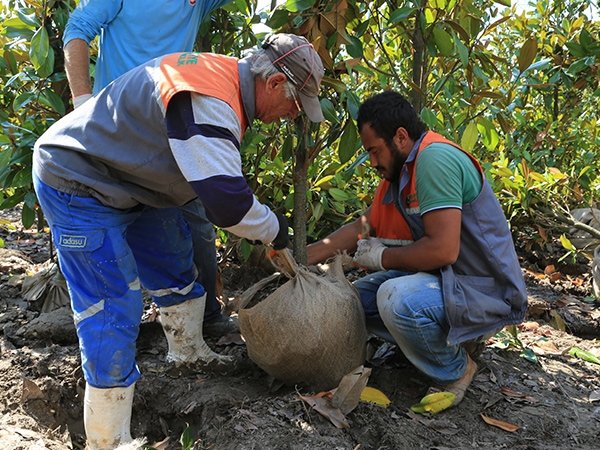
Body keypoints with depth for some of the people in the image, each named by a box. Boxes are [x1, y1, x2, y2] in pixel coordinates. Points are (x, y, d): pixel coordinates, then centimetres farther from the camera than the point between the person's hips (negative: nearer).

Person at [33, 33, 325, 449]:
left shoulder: (225, 76, 1)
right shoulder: (208, 103, -32)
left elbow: (218, 176, 13)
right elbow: (228, 202, -34)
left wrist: (258, 224, 9)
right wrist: (273, 229, -14)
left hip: (128, 176, 10)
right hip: (78, 184, -10)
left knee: (175, 263, 20)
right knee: (114, 308, -10)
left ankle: (190, 353, 42)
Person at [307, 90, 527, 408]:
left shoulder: (435, 158, -23)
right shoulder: (402, 170, 8)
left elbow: (443, 249, -30)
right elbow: (364, 227, 13)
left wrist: (382, 257, -14)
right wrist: (303, 257, 6)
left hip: (486, 290, -10)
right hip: (443, 276, 10)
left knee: (397, 298, -33)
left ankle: (455, 370, -4)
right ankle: (456, 336, 12)